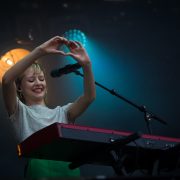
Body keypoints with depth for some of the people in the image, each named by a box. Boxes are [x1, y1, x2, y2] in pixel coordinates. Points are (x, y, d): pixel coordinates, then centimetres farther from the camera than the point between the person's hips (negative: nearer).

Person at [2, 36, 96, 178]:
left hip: (70, 170, 3)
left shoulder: (61, 113, 22)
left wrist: (86, 65, -7)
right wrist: (40, 51, -11)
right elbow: (7, 80, -5)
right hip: (39, 172, -3)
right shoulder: (20, 112, 12)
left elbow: (89, 97, 8)